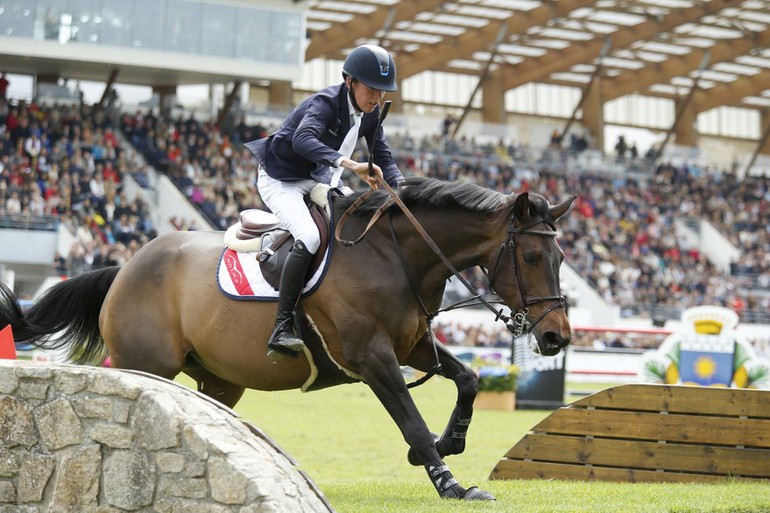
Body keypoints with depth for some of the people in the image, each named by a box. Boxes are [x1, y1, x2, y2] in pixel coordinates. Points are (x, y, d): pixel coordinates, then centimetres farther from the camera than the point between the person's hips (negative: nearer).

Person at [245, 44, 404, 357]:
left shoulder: (370, 113, -2)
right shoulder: (325, 103, -27)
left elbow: (382, 157, 3)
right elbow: (302, 139, -47)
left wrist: (401, 186, -18)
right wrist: (348, 163, -61)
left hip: (320, 181, 9)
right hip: (281, 181, -9)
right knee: (309, 237, -32)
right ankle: (282, 328, -33)